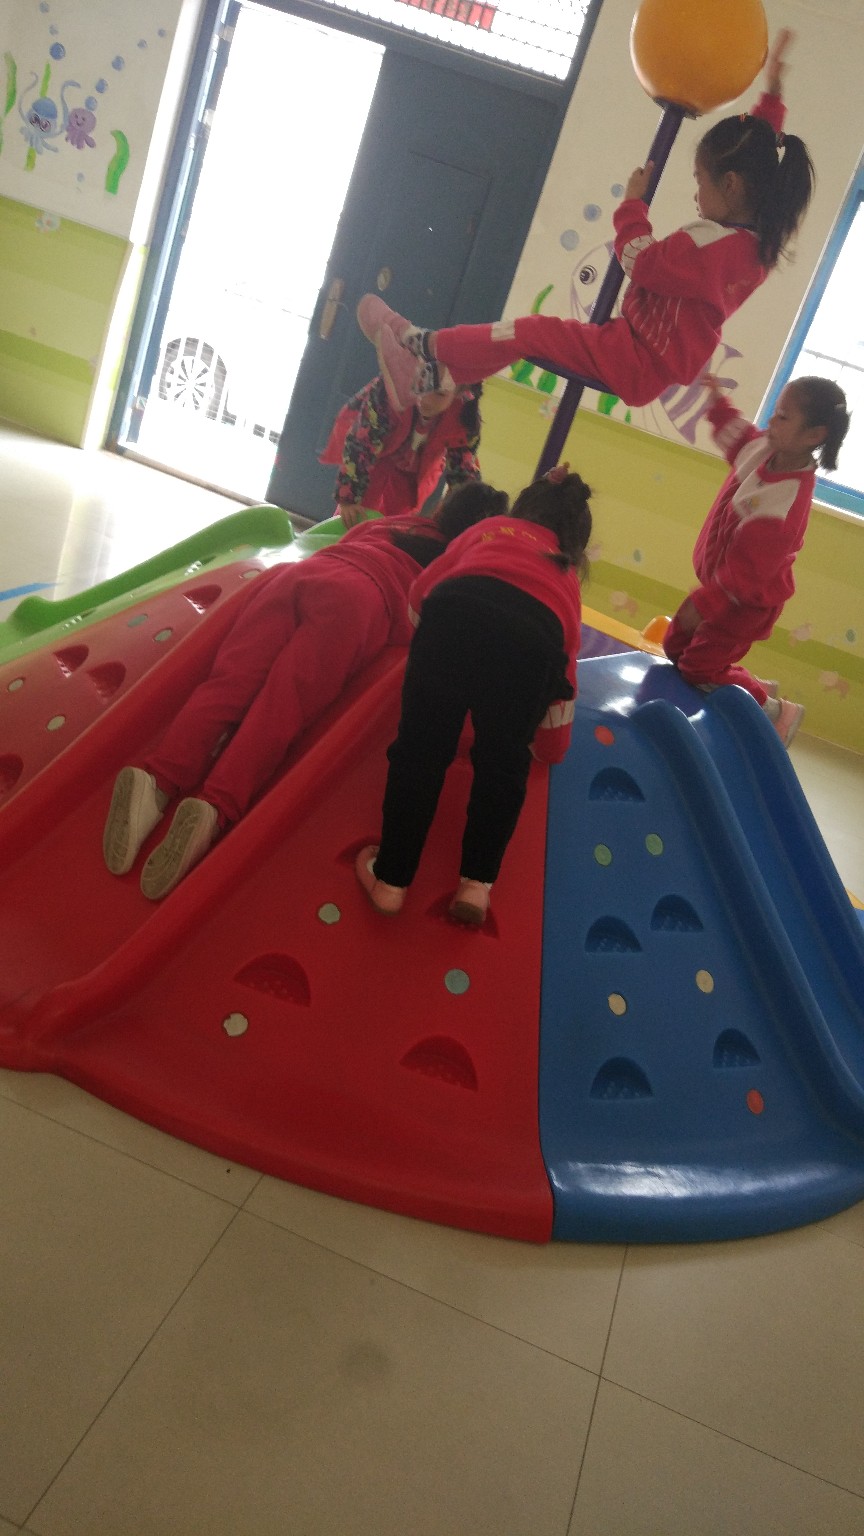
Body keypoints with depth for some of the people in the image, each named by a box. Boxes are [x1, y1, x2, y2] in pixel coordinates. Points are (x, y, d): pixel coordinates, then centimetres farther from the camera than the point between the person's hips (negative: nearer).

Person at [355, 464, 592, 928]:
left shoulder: (489, 528, 38)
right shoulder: (567, 576, 38)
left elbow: (422, 589, 34)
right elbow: (566, 663, 33)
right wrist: (549, 747, 43)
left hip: (456, 612, 0)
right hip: (534, 642, 1)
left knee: (419, 750, 11)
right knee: (502, 766, 19)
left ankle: (391, 878, 13)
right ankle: (477, 882, 11)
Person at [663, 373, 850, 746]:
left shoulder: (783, 505, -36)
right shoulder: (766, 448, -11)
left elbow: (746, 572, -33)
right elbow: (735, 432, 15)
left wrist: (703, 604, -29)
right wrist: (715, 397, 9)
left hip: (747, 601, -9)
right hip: (722, 581, 9)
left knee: (699, 669, -2)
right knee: (675, 645, 17)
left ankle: (776, 710, 19)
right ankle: (757, 687, 33)